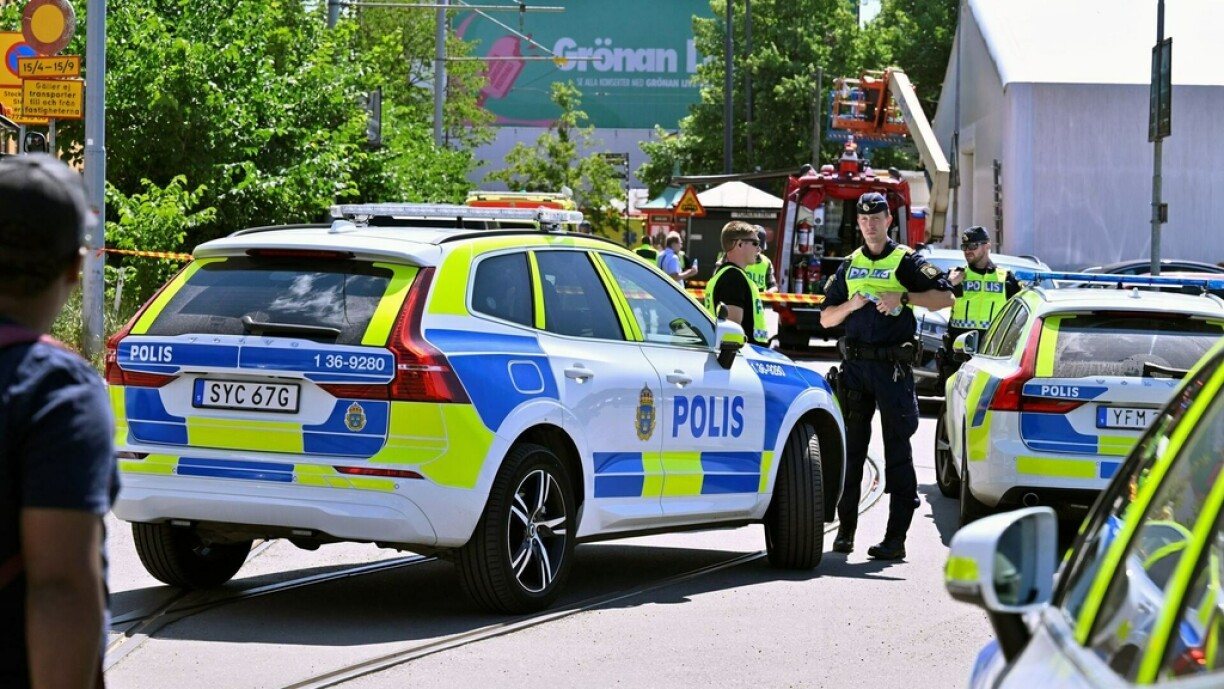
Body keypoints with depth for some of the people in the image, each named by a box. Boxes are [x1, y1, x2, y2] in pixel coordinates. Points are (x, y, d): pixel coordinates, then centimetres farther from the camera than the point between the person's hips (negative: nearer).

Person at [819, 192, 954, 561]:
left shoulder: (905, 261, 3)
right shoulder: (850, 265, 16)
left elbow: (945, 297, -6)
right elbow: (826, 318, 16)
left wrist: (903, 298, -16)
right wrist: (851, 305, -4)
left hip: (892, 365, -5)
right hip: (855, 364, 5)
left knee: (897, 450, -4)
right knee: (850, 448, 6)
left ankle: (896, 537, -5)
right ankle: (846, 530, 13)